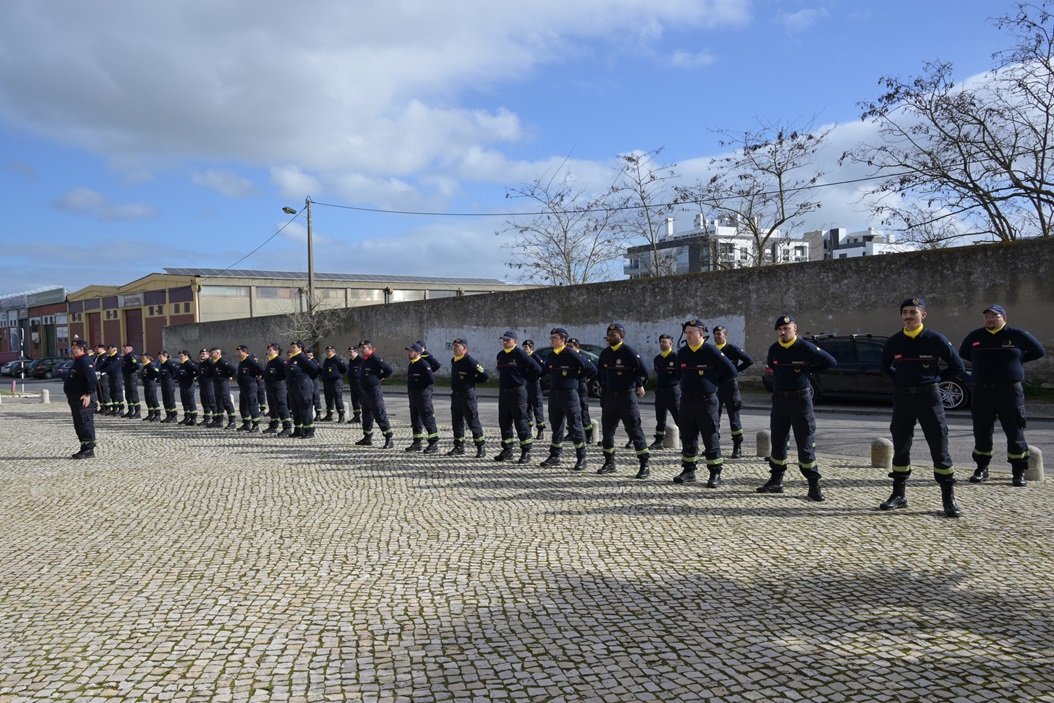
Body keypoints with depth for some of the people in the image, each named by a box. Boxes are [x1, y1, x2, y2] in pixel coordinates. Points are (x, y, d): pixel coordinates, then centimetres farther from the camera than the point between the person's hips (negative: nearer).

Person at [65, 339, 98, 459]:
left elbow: (92, 379, -24)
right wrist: (70, 395, 22)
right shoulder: (77, 361, 19)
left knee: (85, 423, -8)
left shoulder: (85, 361, -14)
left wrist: (88, 394, -25)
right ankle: (85, 449, 19)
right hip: (75, 398, 11)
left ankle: (89, 449, -6)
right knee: (79, 424, 13)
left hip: (82, 399, -11)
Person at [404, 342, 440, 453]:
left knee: (428, 419, -7)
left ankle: (434, 443, -2)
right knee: (415, 419, 13)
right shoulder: (411, 364, 14)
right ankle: (417, 443, 22)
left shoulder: (424, 364, -15)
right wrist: (410, 390, 12)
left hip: (423, 395, -9)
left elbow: (431, 380, -22)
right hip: (412, 396, 9)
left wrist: (422, 387, -7)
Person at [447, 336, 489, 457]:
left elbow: (485, 376, -16)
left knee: (473, 421, -6)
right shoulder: (453, 361, 11)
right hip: (455, 395, 8)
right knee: (456, 422, 12)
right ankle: (459, 447, 22)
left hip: (468, 395, -8)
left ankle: (481, 447, 0)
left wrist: (472, 381, -4)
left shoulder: (470, 362, -15)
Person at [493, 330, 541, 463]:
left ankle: (526, 452, 3)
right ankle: (507, 450, 18)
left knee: (521, 422, -4)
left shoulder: (520, 354, -10)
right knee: (504, 422, 9)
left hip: (517, 392, -7)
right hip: (503, 392, 7)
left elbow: (536, 369, -12)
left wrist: (525, 380, -3)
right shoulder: (500, 355, 13)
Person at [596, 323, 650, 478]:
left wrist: (640, 386, 4)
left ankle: (644, 466, -1)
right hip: (609, 396, 6)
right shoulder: (605, 353, 7)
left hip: (627, 397, -6)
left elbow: (643, 372, -7)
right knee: (607, 430, 9)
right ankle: (609, 463, 21)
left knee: (634, 430, -5)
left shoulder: (629, 352, -12)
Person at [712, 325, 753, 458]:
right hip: (715, 387, 4)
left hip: (730, 386, -4)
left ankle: (737, 448, 7)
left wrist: (736, 370, -7)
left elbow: (749, 361, -6)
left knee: (734, 418, 1)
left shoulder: (733, 349, -6)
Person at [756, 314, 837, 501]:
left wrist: (807, 369, -4)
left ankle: (814, 484, 1)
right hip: (779, 399, 5)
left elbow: (830, 362, -3)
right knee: (778, 442, 10)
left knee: (806, 443, -4)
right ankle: (776, 481, 19)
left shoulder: (806, 347, -10)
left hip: (800, 398, -5)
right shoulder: (774, 349, 5)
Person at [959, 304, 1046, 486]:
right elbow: (962, 354, 23)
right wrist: (982, 362, 12)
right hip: (982, 391, 3)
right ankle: (981, 469, 18)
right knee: (981, 432, 7)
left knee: (1015, 433, -1)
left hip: (1010, 391, -3)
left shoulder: (1017, 335, -1)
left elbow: (1039, 351, 9)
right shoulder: (975, 336, 7)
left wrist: (1017, 360, 5)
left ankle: (1019, 472, 8)